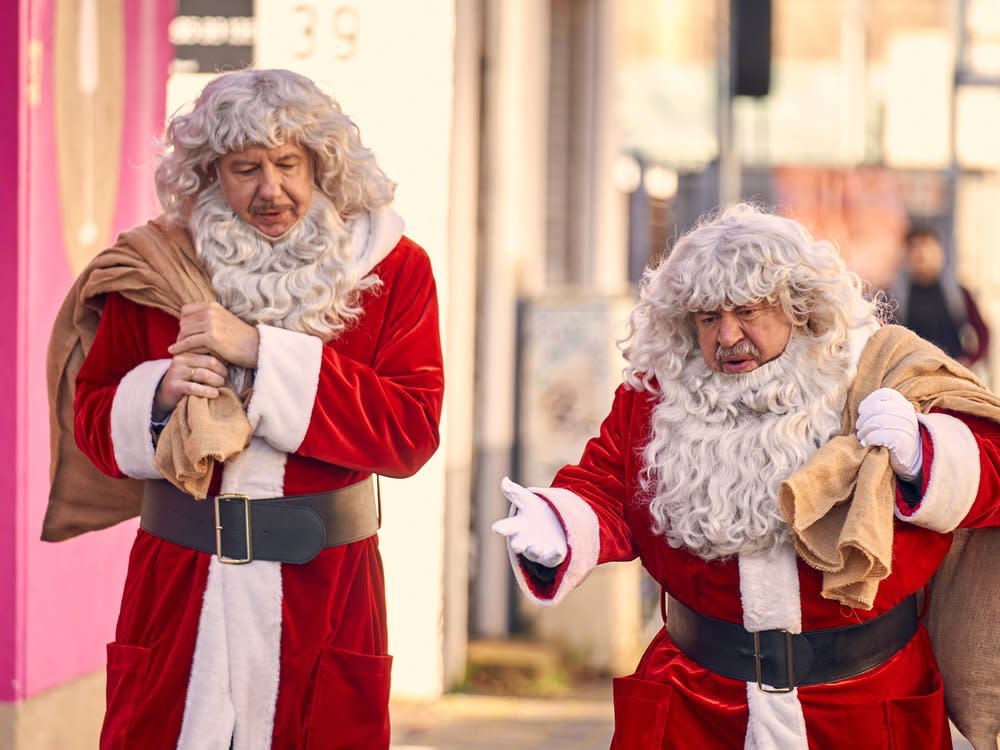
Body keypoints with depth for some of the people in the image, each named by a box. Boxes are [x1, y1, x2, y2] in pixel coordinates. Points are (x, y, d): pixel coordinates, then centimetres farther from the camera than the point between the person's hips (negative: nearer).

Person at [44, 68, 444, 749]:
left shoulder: (392, 269, 1)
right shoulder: (158, 270, 5)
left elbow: (411, 431, -11)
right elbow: (93, 415, 10)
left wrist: (262, 351, -17)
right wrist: (159, 394, -13)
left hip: (324, 586, -1)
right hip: (178, 587, 1)